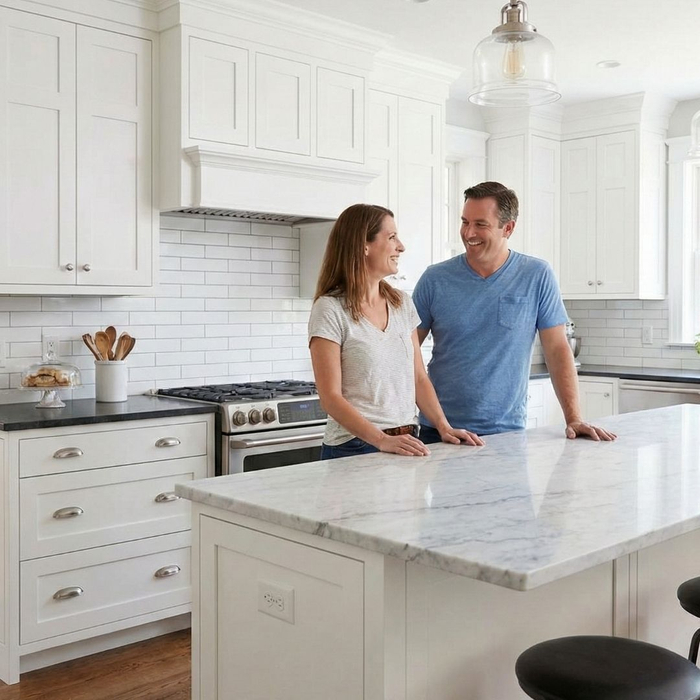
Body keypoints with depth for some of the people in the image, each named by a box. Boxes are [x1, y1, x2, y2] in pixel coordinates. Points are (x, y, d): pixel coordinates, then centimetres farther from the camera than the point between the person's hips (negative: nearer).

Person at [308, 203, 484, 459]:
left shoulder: (402, 303, 8)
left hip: (407, 443, 5)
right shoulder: (330, 309, -10)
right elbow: (330, 397, -14)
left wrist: (444, 427, -3)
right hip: (354, 447, -5)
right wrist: (383, 440, -24)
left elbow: (419, 378, 10)